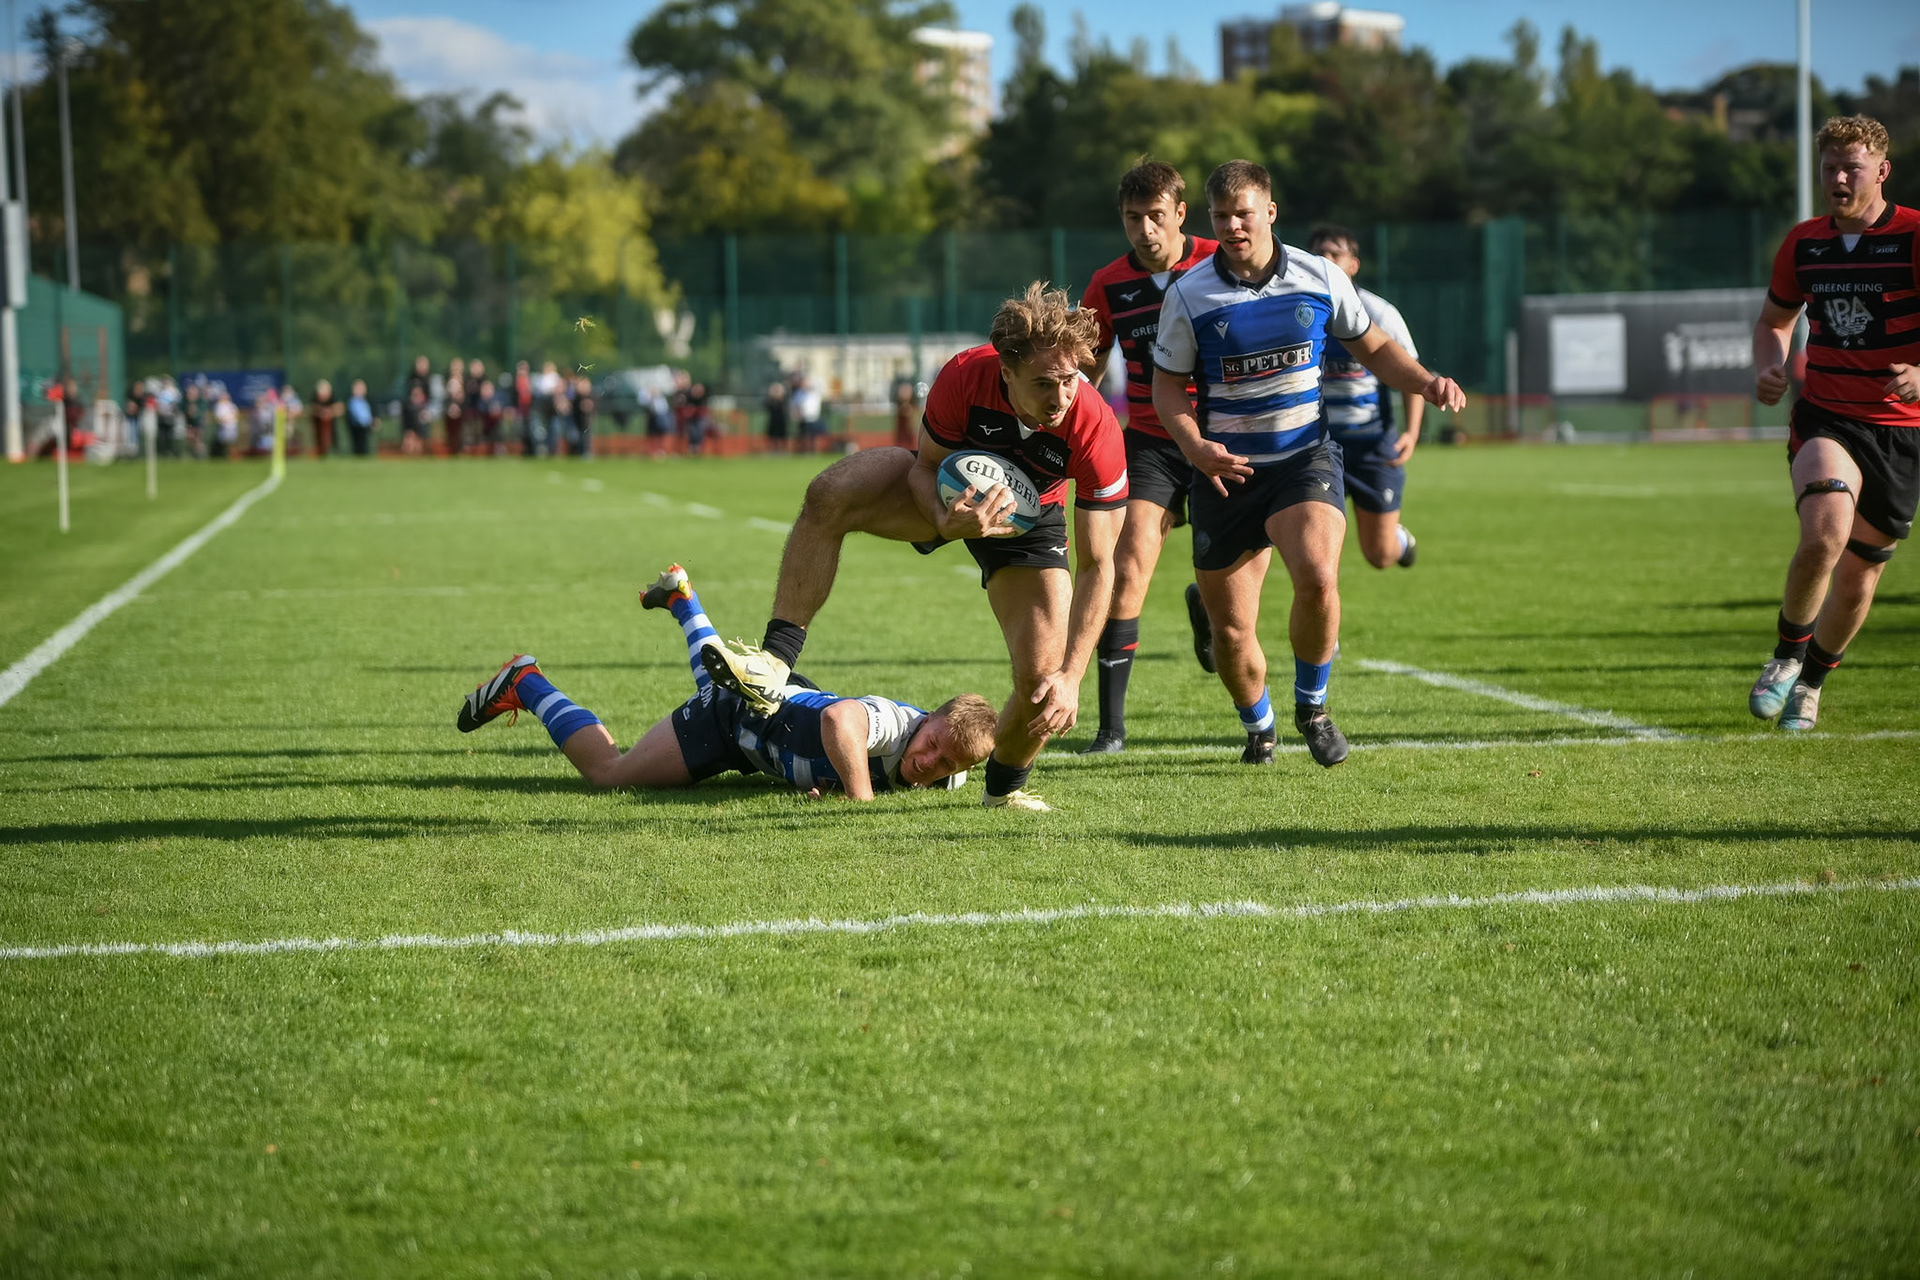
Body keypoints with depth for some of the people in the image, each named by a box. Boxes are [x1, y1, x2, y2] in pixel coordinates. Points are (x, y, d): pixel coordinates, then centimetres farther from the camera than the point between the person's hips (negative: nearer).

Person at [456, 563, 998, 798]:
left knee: (715, 680, 42)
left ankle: (682, 597, 65)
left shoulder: (946, 778, -25)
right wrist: (860, 801, -62)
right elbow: (839, 718, -68)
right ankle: (525, 684, 20)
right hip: (740, 709, -8)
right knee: (608, 770, 0)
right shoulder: (891, 723, -46)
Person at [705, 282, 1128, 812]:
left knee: (1042, 678, -15)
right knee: (828, 495, -27)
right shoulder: (965, 376, -35)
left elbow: (1098, 565, -29)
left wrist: (1071, 677, -34)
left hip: (1031, 522, -1)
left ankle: (1005, 787, 18)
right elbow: (927, 464, -16)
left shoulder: (1097, 430, -36)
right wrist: (946, 520, -40)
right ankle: (775, 660, -23)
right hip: (951, 495, 1)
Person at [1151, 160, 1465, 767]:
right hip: (1227, 468, 1)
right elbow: (1168, 386, 4)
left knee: (1317, 579, -28)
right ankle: (1258, 726, 34)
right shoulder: (1188, 295, -4)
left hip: (1306, 455, 0)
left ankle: (1311, 705, 0)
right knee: (1230, 631, 1)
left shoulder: (1320, 278, 0)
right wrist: (1196, 448, -15)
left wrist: (1427, 383, -4)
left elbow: (1374, 348, 14)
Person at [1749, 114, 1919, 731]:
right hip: (1825, 418, 1)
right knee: (1825, 533, -27)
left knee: (1859, 572, 7)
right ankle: (1788, 653, -3)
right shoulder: (1803, 244, 5)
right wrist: (1769, 367, 0)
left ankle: (1811, 681, 33)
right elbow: (1774, 319, 22)